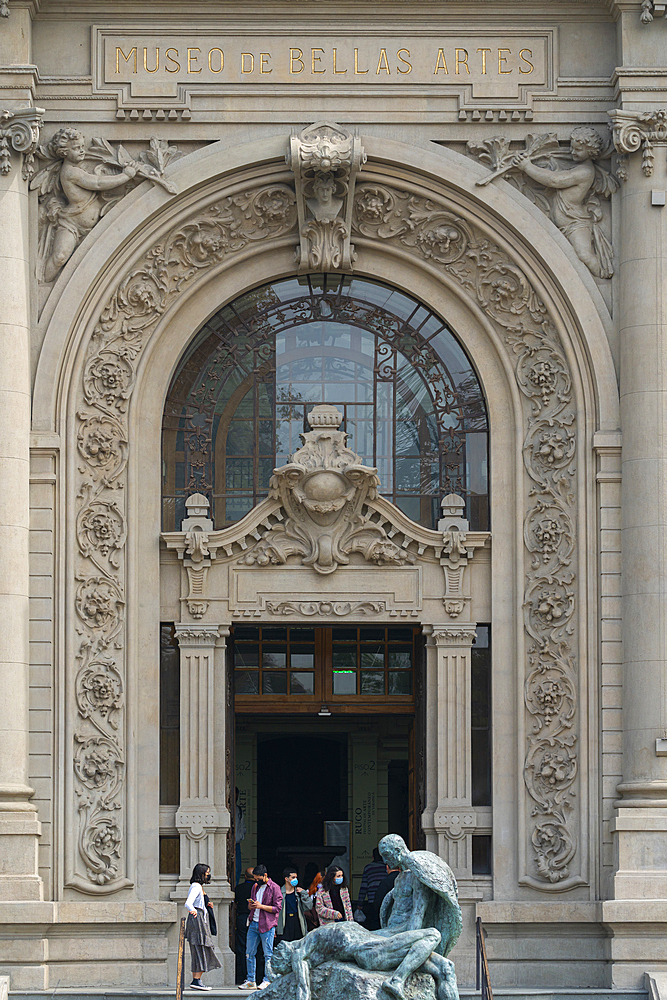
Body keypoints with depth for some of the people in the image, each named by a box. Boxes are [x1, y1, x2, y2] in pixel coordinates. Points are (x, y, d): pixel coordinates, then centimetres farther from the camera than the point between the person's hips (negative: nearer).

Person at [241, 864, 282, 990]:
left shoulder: (274, 888, -3)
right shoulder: (255, 887, 18)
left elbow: (277, 908, -8)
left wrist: (261, 906, -16)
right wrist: (251, 905, 1)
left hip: (267, 925, -7)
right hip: (253, 923, 7)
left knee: (268, 954, -3)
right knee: (249, 953, 5)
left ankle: (267, 980, 3)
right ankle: (250, 981, 10)